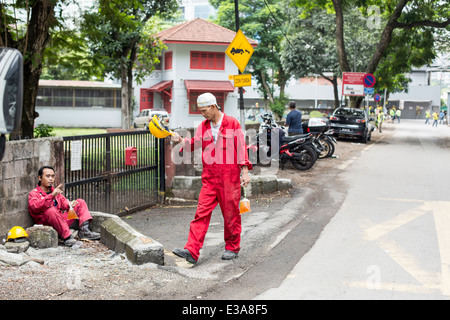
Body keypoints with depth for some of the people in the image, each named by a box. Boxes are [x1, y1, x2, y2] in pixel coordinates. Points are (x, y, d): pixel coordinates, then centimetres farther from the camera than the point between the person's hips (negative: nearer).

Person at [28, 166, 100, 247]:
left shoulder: (54, 190, 24)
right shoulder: (34, 194, -1)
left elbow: (63, 201, 18)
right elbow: (35, 207, -22)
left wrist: (68, 204, -9)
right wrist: (51, 196, -34)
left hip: (62, 219, 7)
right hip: (46, 223, -7)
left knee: (80, 202, 4)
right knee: (51, 210, -38)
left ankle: (84, 231, -17)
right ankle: (67, 236, -39)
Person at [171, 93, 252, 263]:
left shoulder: (232, 123, -1)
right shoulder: (203, 126, 14)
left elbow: (241, 147, -2)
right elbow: (195, 143, 6)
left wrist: (245, 171, -7)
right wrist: (180, 139, -12)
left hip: (229, 176, -4)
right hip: (209, 177, 4)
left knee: (230, 213, 5)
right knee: (202, 212, -4)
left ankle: (232, 248, 22)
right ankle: (191, 251, -9)